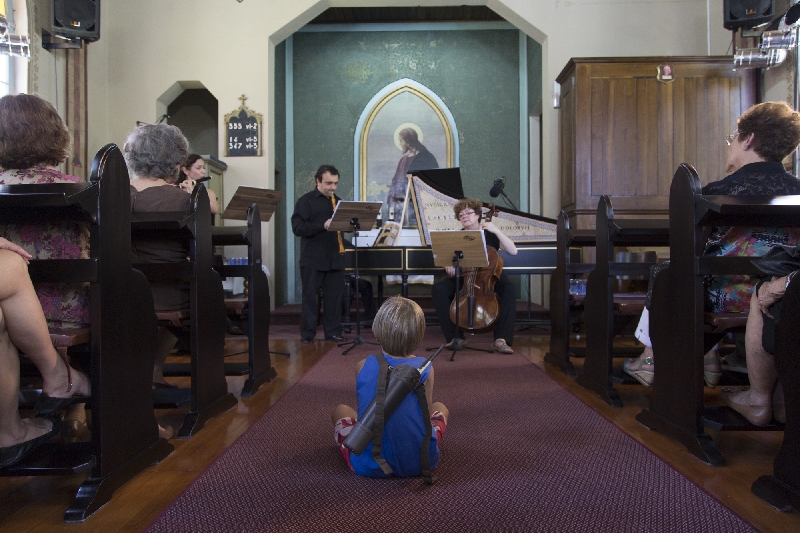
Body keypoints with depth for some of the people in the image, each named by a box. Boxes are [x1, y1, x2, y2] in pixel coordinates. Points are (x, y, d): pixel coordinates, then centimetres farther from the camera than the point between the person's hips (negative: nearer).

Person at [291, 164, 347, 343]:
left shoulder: (339, 201, 15)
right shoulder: (305, 201, -1)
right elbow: (297, 227, -12)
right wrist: (323, 226, -22)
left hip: (335, 258, 5)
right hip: (312, 259, -4)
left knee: (334, 296, 6)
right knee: (310, 296, 3)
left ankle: (333, 332, 15)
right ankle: (307, 333, 12)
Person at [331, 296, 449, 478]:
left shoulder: (363, 367, -7)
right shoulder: (425, 369, -10)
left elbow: (365, 409, 7)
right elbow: (426, 418, -2)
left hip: (371, 466, 0)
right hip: (418, 463, 1)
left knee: (340, 410, 29)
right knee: (440, 408, 29)